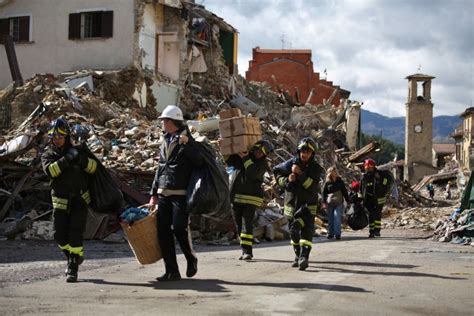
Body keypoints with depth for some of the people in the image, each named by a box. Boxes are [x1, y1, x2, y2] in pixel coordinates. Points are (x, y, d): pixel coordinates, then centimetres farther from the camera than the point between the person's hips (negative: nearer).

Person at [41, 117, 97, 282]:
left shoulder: (76, 151, 4)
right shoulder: (48, 155, 2)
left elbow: (93, 167, -4)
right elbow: (50, 170, -19)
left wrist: (82, 159, -22)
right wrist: (66, 160, -29)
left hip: (79, 200, -1)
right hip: (61, 201, 2)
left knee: (75, 234, -9)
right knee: (60, 235, 0)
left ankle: (73, 269, -2)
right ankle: (76, 256, 28)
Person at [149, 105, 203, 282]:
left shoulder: (186, 140, -4)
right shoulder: (165, 142, 16)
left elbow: (199, 162, -17)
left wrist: (187, 144, -25)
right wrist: (154, 194, 18)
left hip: (180, 194, -7)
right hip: (163, 193, 7)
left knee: (179, 228, -12)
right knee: (163, 231, 1)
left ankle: (191, 259, 16)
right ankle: (172, 272, 6)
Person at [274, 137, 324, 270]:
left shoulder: (316, 168, -11)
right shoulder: (290, 163, -4)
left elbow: (312, 186, -23)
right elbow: (277, 173, 5)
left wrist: (300, 174, -30)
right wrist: (286, 180, -14)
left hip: (308, 204, -3)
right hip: (292, 203, 3)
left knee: (307, 229, -19)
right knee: (293, 231, 13)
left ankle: (304, 257, -29)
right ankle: (298, 255, 31)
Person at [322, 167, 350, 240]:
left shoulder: (340, 181, 9)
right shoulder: (327, 183, 5)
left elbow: (344, 191, 13)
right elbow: (324, 192, 6)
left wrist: (348, 201, 11)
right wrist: (324, 202, -3)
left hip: (339, 203, 0)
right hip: (330, 203, 0)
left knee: (337, 217, -11)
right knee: (330, 219, 5)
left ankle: (337, 234, -10)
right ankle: (330, 234, 15)